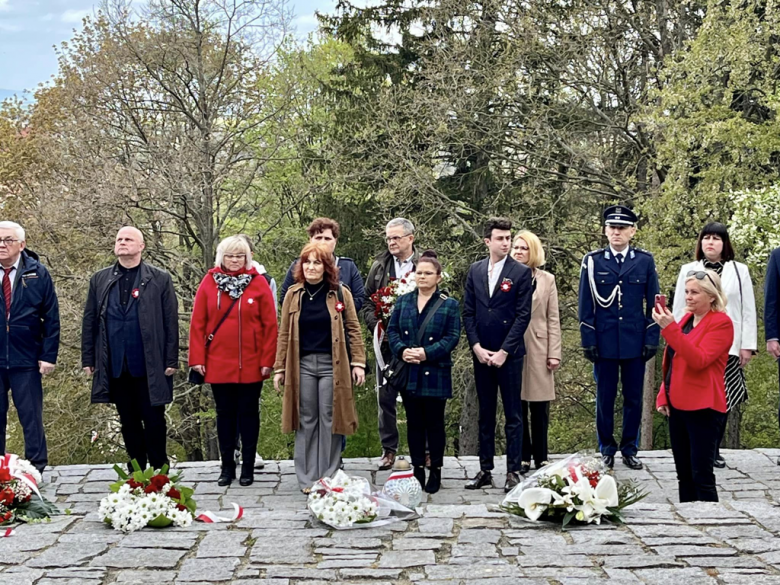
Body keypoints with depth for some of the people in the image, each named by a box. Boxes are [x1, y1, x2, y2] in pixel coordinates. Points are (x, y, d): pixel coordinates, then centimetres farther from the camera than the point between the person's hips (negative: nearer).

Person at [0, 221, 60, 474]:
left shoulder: (37, 273, 0)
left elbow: (51, 318, 1)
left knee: (31, 417, 5)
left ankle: (36, 469, 13)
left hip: (25, 359, -1)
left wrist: (48, 355, -5)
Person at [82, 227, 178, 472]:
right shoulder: (100, 280, 9)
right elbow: (89, 322, 9)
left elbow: (170, 322, -2)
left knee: (154, 421, 2)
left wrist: (171, 360, -6)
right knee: (128, 422, 11)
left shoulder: (160, 279, 1)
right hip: (115, 366, 3)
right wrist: (88, 359, 5)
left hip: (150, 366, -3)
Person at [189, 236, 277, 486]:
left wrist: (267, 360, -7)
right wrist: (197, 358, -3)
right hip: (218, 364, 1)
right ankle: (227, 466, 19)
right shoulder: (209, 282, 2)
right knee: (225, 414, 10)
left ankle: (248, 467, 15)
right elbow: (197, 323, 2)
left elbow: (270, 324, -3)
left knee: (248, 414, 7)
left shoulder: (258, 283, -1)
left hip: (251, 365, -1)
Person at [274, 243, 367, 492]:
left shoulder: (340, 293, 2)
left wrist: (358, 362, -4)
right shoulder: (293, 294, 7)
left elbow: (353, 329, 3)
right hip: (302, 364, 2)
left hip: (332, 364, -1)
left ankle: (328, 478, 8)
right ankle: (307, 479, 11)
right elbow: (284, 333, 8)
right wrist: (279, 368, 5)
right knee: (306, 421, 4)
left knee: (330, 420, 1)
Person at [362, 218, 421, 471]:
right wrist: (377, 325, -4)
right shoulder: (380, 266, 8)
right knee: (385, 396, 6)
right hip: (387, 342, 3)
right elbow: (367, 301, 11)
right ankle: (389, 449, 16)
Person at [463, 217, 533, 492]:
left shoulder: (521, 272, -4)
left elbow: (523, 315, -7)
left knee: (513, 415, 1)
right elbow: (468, 312, 8)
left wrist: (504, 351, -11)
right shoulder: (475, 270, 8)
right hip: (481, 353, 4)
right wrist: (476, 346, -3)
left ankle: (513, 471, 6)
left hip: (509, 354, -4)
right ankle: (485, 470, 18)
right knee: (485, 415, 11)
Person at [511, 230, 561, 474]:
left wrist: (554, 353, -1)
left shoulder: (547, 280, 7)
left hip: (538, 350, 0)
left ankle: (541, 458, 10)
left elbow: (553, 319, 6)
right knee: (517, 408, 4)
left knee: (540, 408, 2)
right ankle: (523, 458, 12)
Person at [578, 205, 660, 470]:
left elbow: (653, 303, 6)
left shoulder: (645, 261, 4)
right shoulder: (593, 261, 1)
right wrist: (588, 341, -3)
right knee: (605, 398, 6)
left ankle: (629, 449, 19)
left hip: (635, 343, 1)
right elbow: (586, 305, 2)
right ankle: (606, 450, 17)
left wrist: (652, 339, 0)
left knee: (634, 398, 7)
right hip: (604, 341, -1)